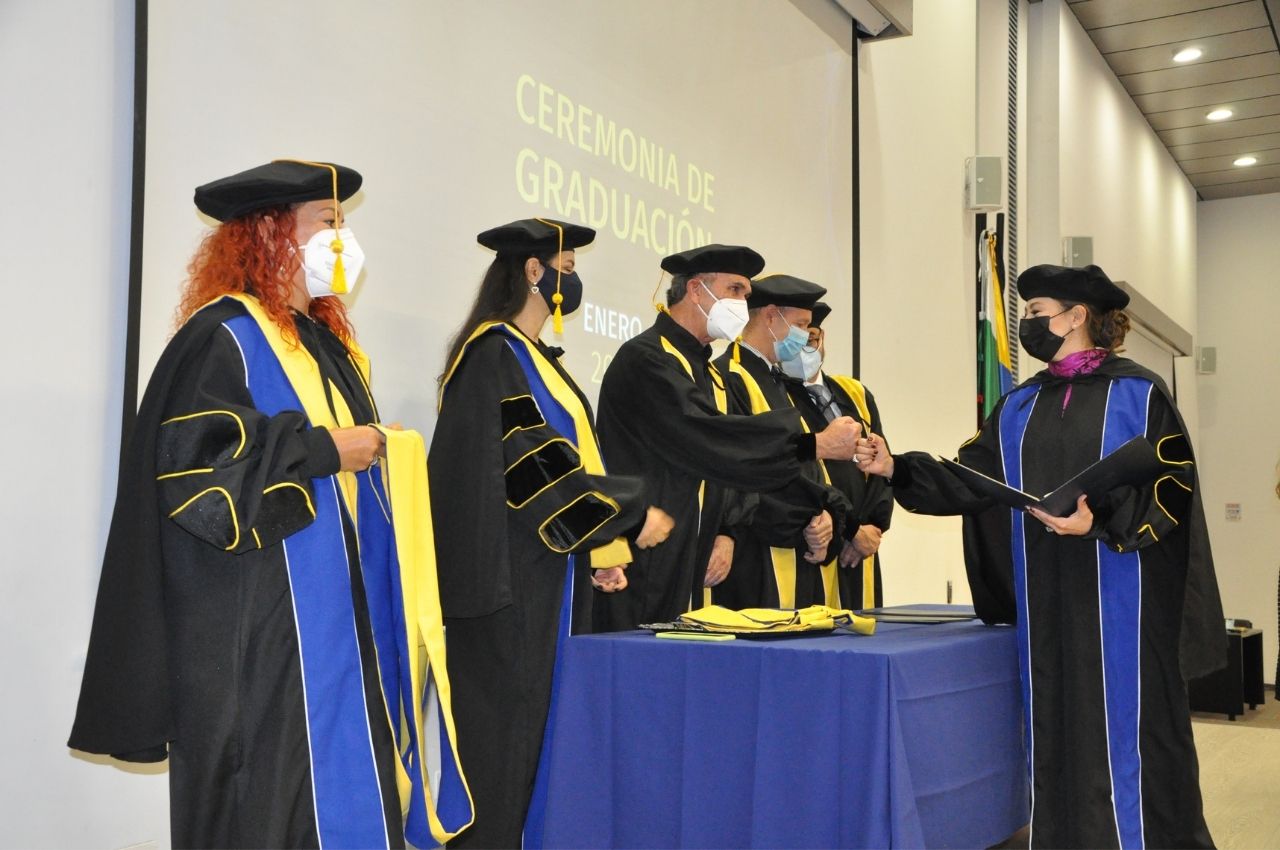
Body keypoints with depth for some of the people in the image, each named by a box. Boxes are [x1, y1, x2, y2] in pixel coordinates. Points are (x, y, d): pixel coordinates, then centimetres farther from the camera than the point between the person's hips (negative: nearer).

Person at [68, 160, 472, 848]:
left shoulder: (325, 341, 19)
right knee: (271, 794, -4)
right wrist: (325, 448, -16)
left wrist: (380, 448, 5)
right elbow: (190, 456, -20)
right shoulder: (223, 335, -9)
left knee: (342, 773, 8)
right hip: (258, 624, -9)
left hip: (337, 606, 9)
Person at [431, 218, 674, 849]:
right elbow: (533, 465, -19)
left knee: (545, 725, 11)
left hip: (551, 581, 10)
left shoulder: (534, 358, 18)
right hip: (512, 582, -9)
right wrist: (631, 515, -13)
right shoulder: (493, 353, -12)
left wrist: (601, 550, 10)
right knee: (508, 732, -4)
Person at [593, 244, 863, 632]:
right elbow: (712, 442, -22)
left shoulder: (710, 375, 18)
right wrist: (815, 444, -19)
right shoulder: (646, 360, -12)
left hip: (697, 570, 8)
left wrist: (726, 533, -2)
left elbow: (726, 467, 17)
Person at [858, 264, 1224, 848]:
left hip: (1118, 599, -5)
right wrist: (897, 469, -7)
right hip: (1047, 602, 5)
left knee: (1122, 728, -2)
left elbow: (1171, 487, -9)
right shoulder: (1020, 407, 13)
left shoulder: (1137, 392, -2)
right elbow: (970, 479, 6)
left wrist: (1101, 519, -23)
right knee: (1056, 730, 10)